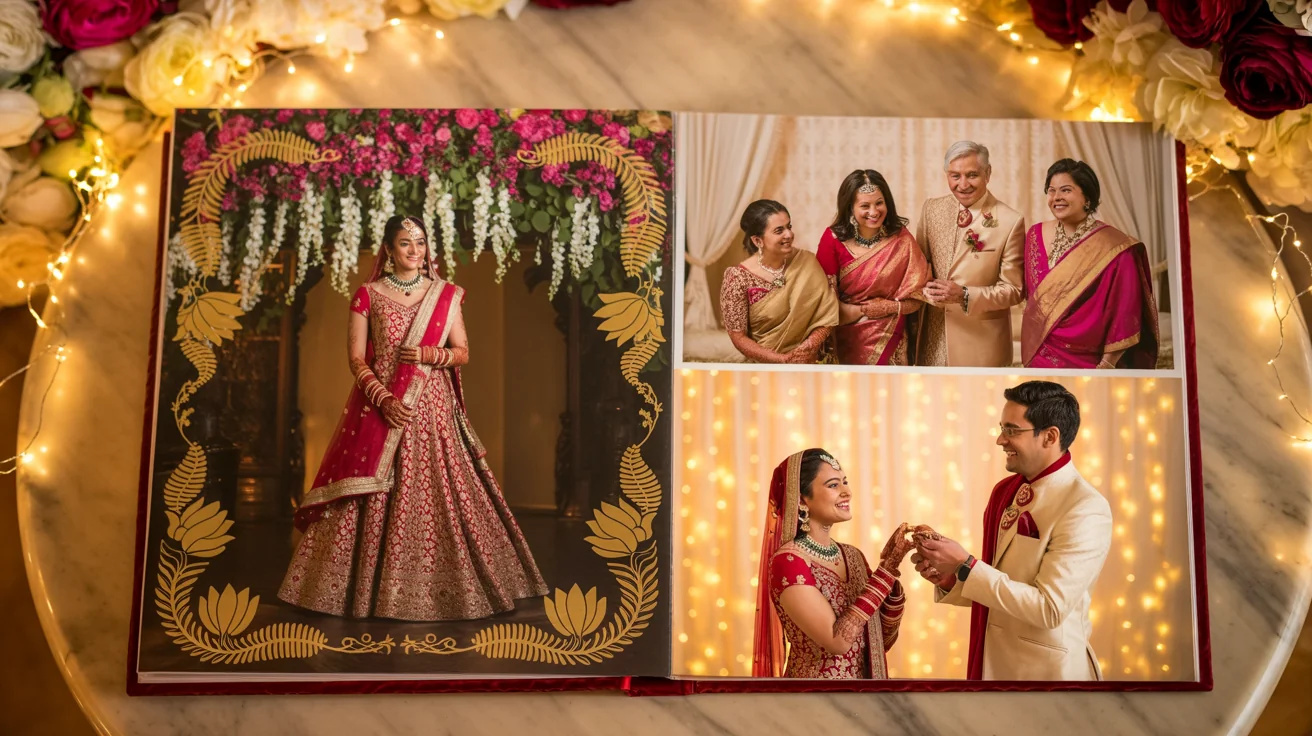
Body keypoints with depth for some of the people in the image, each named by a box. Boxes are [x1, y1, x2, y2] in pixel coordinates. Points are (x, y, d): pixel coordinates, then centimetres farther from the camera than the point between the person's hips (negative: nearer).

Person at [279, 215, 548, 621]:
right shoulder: (367, 295, 3)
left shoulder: (446, 294, 8)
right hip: (380, 405, -1)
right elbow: (356, 358, -1)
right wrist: (383, 399, -15)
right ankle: (372, 587, 11)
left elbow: (463, 352, 8)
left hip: (433, 407, 1)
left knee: (438, 496, 0)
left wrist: (430, 354, -11)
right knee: (374, 499, -1)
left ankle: (439, 586, 11)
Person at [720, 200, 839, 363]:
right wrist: (785, 360, -14)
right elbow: (739, 338, -8)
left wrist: (812, 344, -15)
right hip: (767, 361, -2)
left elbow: (827, 309, 0)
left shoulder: (806, 261, -3)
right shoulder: (739, 279, -12)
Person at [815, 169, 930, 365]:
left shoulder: (901, 239, -9)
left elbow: (915, 299, -7)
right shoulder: (833, 239, -12)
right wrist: (866, 310, -17)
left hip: (888, 340, 1)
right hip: (846, 340, -1)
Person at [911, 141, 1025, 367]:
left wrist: (965, 295, -22)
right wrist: (926, 289, -10)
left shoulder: (1010, 222, -11)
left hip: (980, 340, -3)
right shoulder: (931, 209, 2)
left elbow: (1014, 289, -8)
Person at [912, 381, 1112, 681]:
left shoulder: (1085, 510, -19)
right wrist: (948, 579, -8)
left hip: (1045, 669, -6)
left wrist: (965, 566, -22)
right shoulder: (1004, 491, 3)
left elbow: (1050, 608, -23)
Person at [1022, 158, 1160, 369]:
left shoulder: (1113, 247, -13)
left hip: (1087, 361, -4)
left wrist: (1107, 364, -13)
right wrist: (1031, 351, 9)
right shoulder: (1036, 235, 1)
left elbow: (1124, 313, -12)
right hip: (1039, 356, 4)